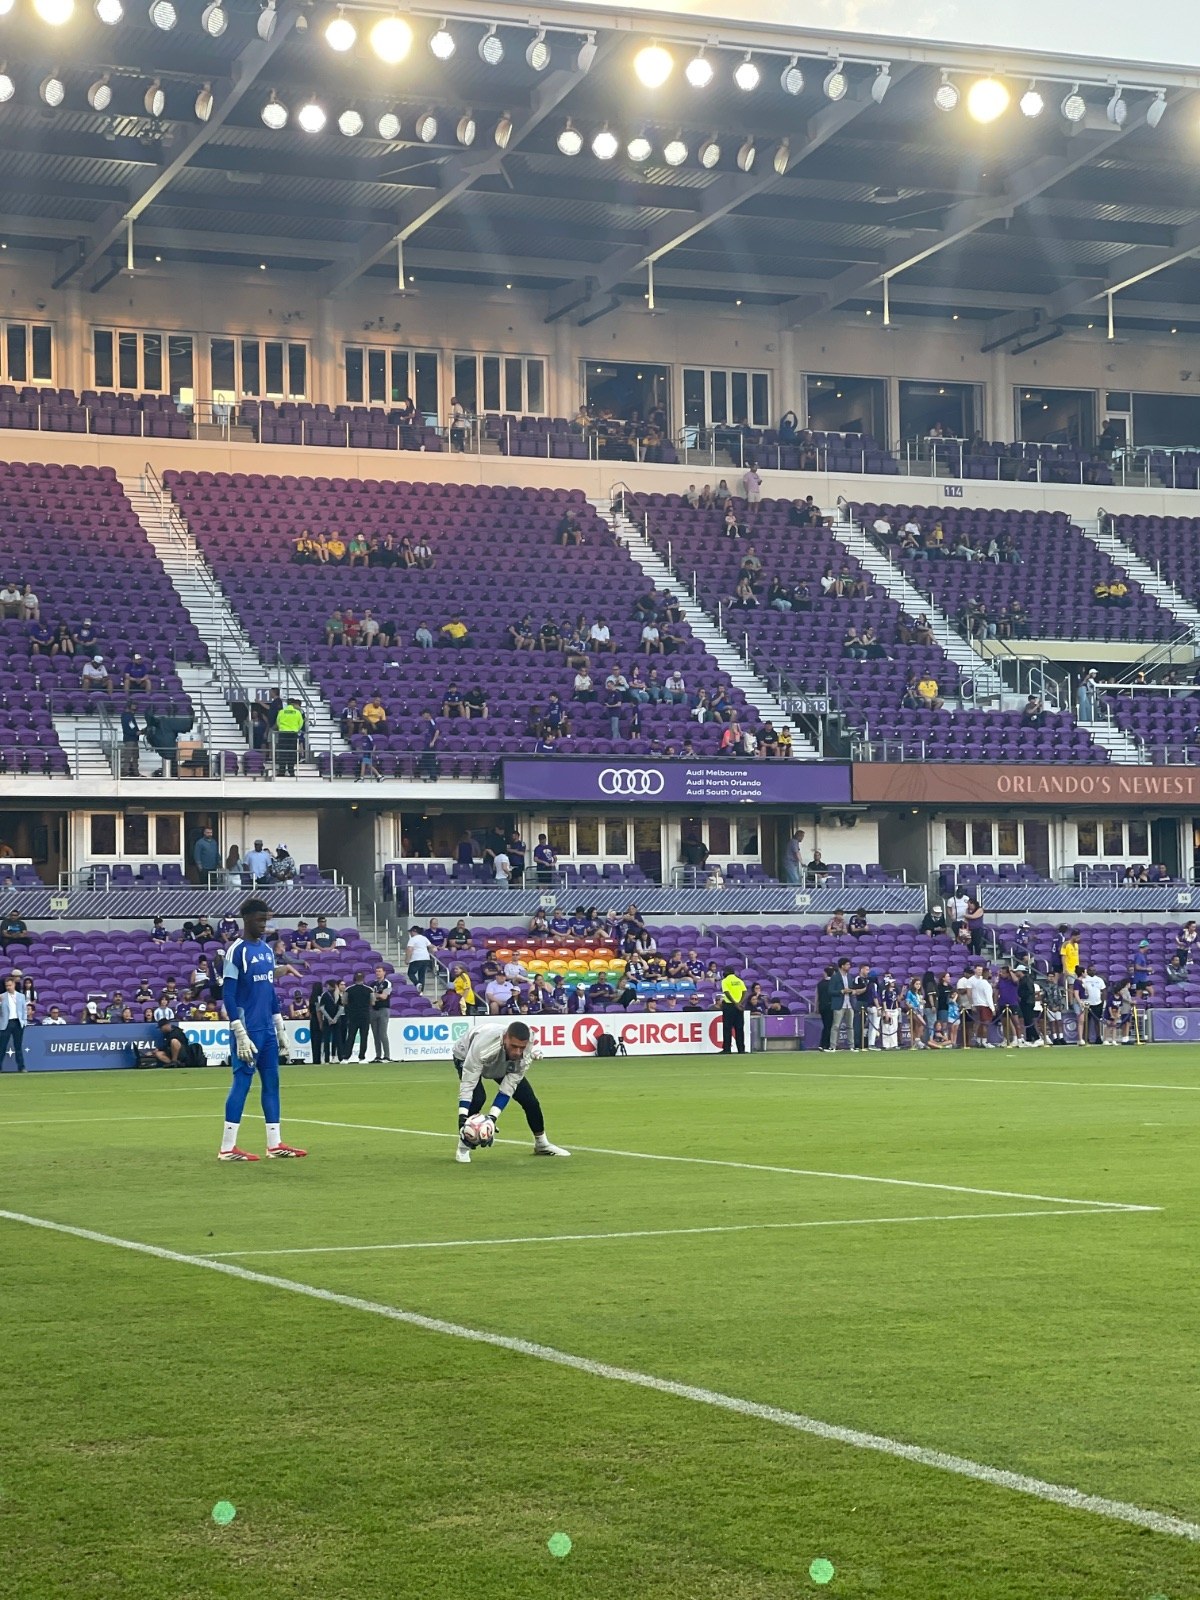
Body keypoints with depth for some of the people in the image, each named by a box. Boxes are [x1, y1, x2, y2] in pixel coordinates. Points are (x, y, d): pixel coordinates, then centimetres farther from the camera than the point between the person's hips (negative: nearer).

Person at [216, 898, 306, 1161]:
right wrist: (241, 1035, -17)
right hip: (249, 1030, -8)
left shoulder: (267, 949, 14)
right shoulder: (236, 951, -10)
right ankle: (227, 1148, -3)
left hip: (268, 1030, 8)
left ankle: (275, 1144, 12)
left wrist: (280, 1028, 17)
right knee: (242, 1082, -6)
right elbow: (228, 996, -13)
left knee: (272, 1082, 8)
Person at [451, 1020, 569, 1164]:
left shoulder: (526, 1052, -33)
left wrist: (492, 1118, -37)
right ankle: (463, 1147, -13)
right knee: (477, 1097, -29)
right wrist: (462, 1120, -49)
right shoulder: (485, 1044, -47)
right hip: (466, 1057, -4)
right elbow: (467, 1083, -43)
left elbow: (508, 1087, -28)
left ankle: (541, 1144, 22)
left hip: (504, 1065, 4)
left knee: (529, 1099, -1)